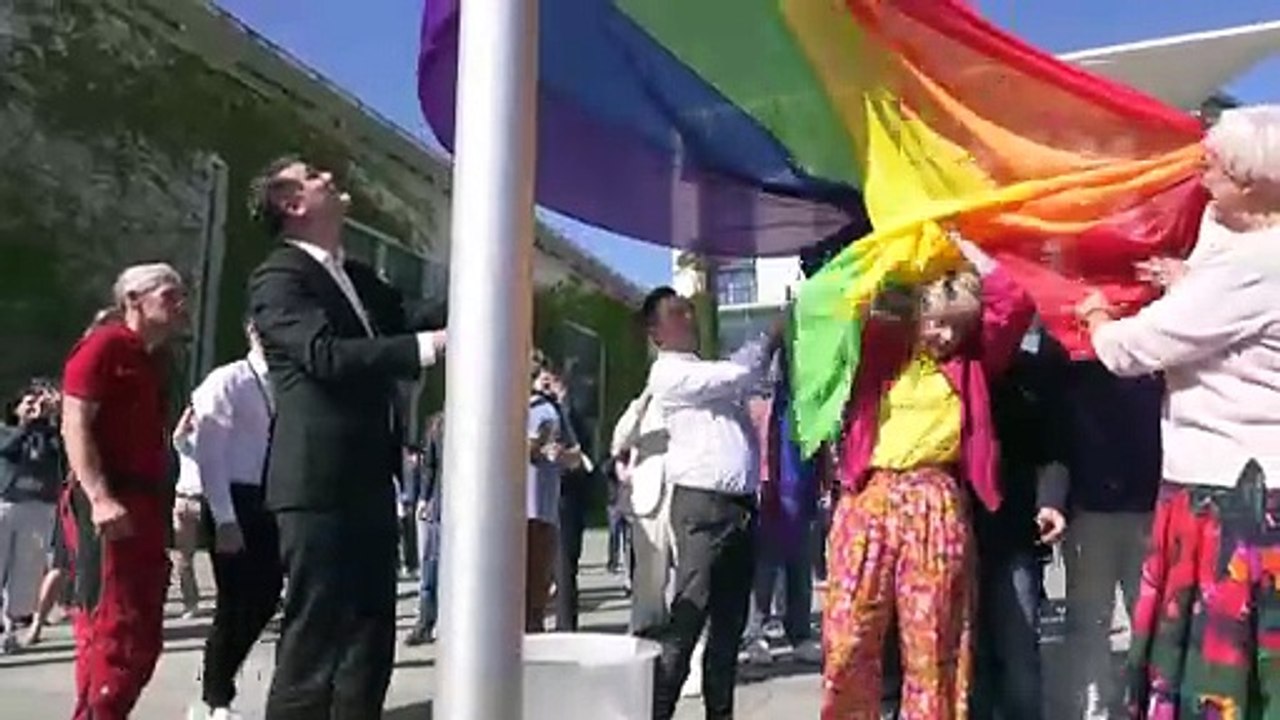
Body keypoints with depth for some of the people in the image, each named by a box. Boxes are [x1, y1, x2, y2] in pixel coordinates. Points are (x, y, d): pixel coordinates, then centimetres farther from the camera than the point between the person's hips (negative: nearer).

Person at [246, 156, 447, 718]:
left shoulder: (359, 278, 18)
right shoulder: (278, 279, -9)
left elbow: (418, 320, 11)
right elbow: (327, 354, -23)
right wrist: (431, 345, -27)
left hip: (369, 482, 9)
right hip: (318, 485, -8)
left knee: (370, 635, 14)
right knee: (313, 635, -2)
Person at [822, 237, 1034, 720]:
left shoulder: (970, 363, 12)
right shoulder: (880, 348, 11)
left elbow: (1015, 303, 6)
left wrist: (963, 248, 10)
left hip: (937, 506, 0)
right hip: (868, 499, 0)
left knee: (934, 645, 3)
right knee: (847, 638, 0)